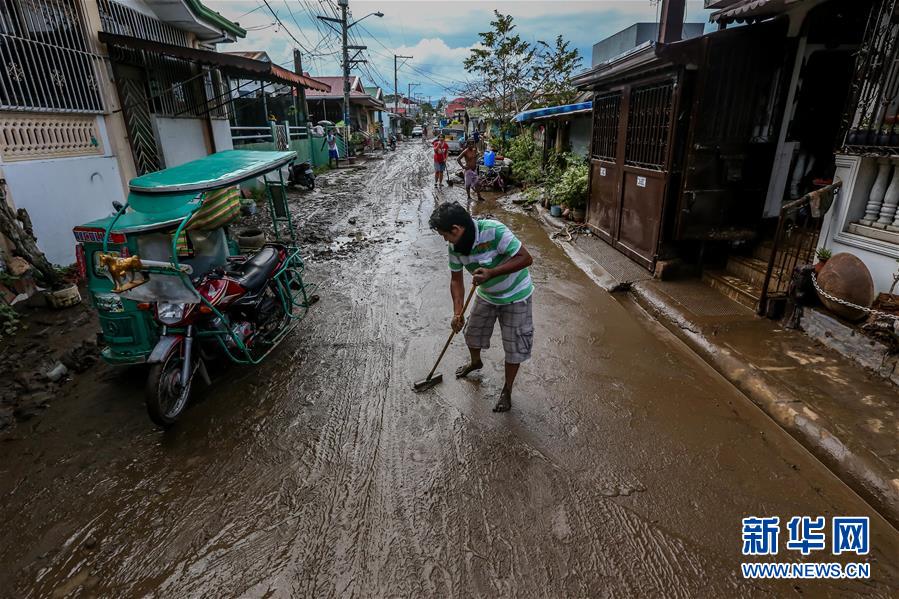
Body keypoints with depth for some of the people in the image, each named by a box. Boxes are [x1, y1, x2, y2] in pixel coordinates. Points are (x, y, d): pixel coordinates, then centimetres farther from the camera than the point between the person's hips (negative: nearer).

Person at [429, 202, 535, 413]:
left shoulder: (494, 231, -33)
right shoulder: (455, 246, -13)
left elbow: (526, 258, -32)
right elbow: (456, 280, -3)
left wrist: (491, 273, -39)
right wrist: (457, 312, -15)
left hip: (515, 296, -6)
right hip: (487, 294, 6)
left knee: (514, 346, 2)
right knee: (473, 332, 20)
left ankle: (507, 390, 23)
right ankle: (475, 362, 53)